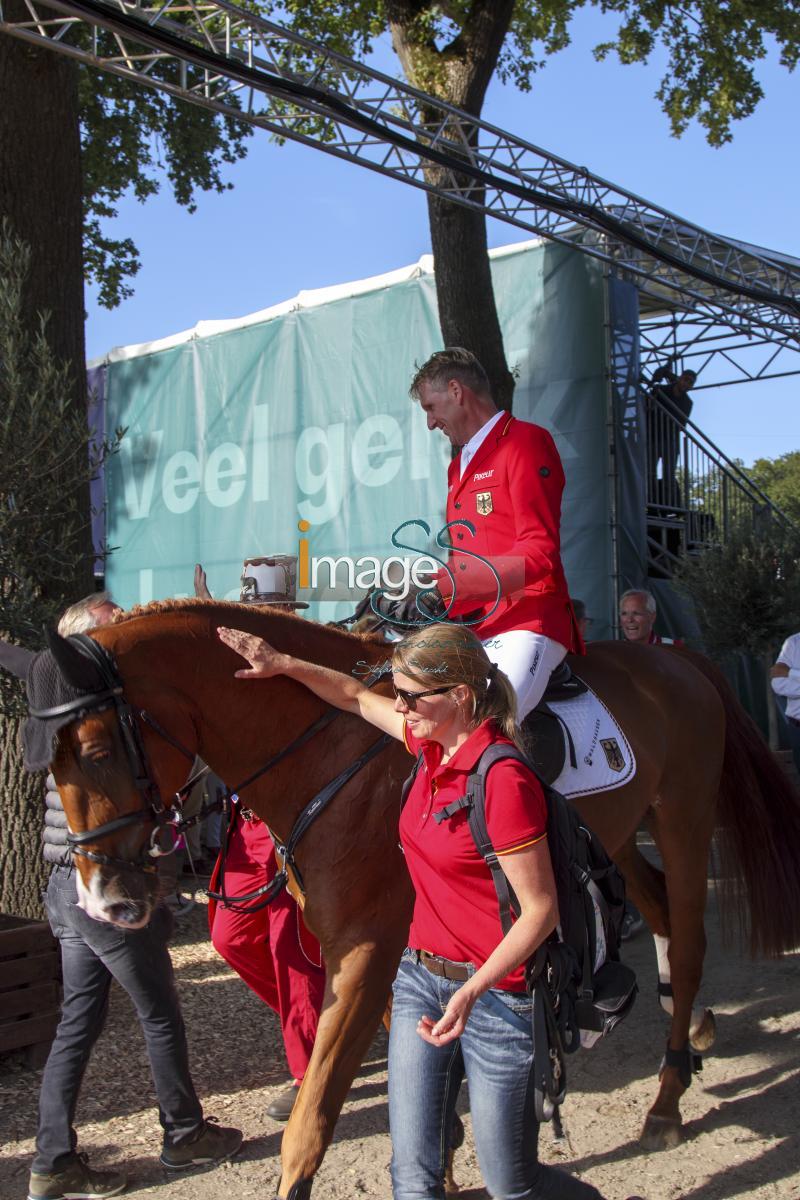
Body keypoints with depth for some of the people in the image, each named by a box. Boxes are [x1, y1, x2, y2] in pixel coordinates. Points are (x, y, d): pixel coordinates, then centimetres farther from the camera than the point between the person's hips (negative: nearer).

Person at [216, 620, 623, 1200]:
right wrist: (282, 664, 5)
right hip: (420, 977, 7)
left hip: (494, 991, -7)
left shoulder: (504, 780, -23)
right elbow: (356, 696, 16)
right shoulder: (434, 743, 1)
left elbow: (541, 908, -21)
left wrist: (472, 991, -27)